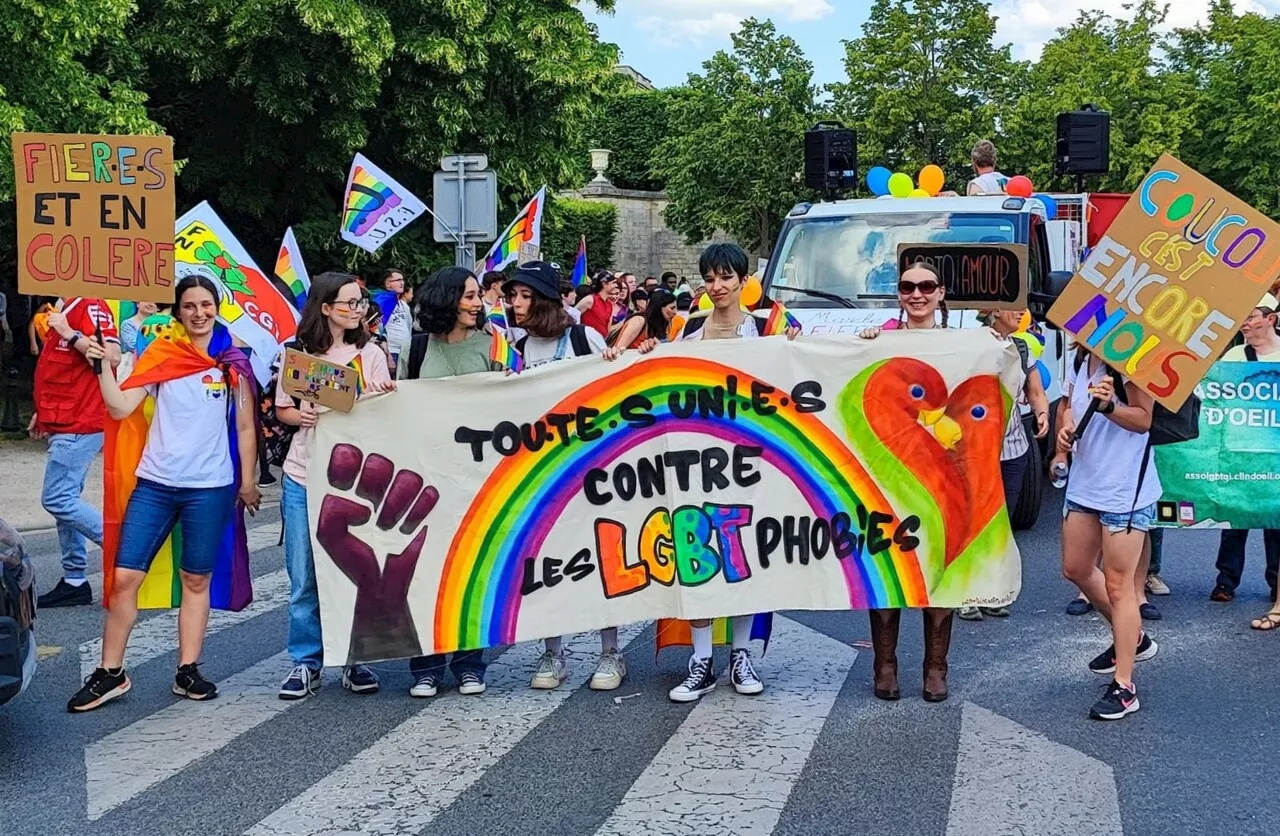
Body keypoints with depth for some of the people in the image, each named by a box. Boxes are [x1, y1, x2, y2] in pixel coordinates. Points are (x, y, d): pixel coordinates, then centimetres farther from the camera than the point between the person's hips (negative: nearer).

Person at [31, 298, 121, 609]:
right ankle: (74, 580, 15)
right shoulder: (65, 308, 18)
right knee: (64, 499, 11)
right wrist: (45, 411, 24)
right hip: (66, 425, 10)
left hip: (78, 427, -10)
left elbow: (111, 356, -27)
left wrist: (69, 334, -21)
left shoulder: (90, 306, -14)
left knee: (58, 499, -12)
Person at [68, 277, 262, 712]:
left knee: (196, 581, 8)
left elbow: (245, 427, 8)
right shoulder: (160, 356, 3)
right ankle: (110, 673, 8)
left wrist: (247, 482, 7)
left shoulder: (233, 362, 3)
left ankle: (188, 672, 17)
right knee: (124, 577, -2)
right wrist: (103, 366, -16)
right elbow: (120, 407, -4)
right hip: (155, 484, 1)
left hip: (209, 488, 0)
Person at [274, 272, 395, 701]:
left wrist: (388, 397, -19)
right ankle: (305, 663, 14)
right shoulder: (299, 353, 3)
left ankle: (354, 661, 16)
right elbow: (281, 410, 9)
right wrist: (303, 416, -12)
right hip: (303, 477, 0)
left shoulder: (370, 354, 4)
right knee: (304, 578, 3)